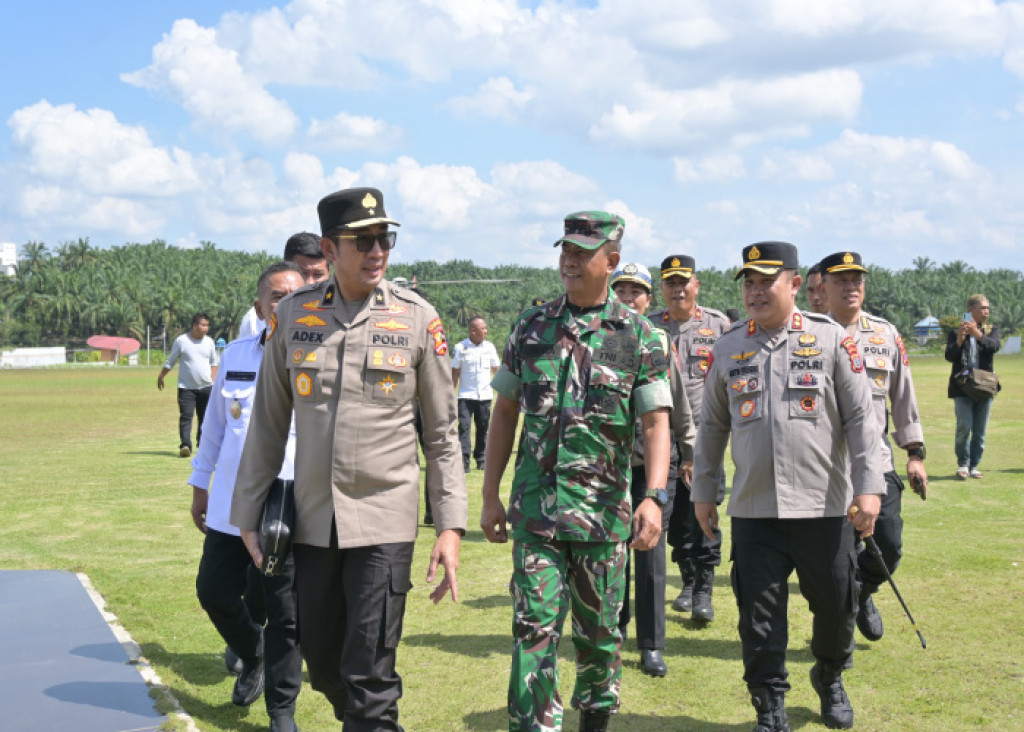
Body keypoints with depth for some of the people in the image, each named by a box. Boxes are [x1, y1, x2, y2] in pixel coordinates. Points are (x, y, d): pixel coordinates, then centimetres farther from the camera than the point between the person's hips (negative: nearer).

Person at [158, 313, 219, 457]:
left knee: (205, 417, 8)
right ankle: (185, 445, -16)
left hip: (206, 386, 3)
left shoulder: (209, 342, 7)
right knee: (185, 416, -12)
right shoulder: (181, 341, -3)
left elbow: (213, 362, 20)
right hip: (186, 387, -3)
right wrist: (161, 377, 9)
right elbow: (170, 361, 6)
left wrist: (213, 379, 13)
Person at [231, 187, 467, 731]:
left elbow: (443, 433, 1)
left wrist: (450, 527, -5)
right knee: (322, 666, 14)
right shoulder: (293, 315, 3)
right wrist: (248, 515, 8)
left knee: (369, 677, -4)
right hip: (312, 519, 3)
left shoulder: (417, 318, -3)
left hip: (384, 522, -3)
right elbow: (268, 423, 9)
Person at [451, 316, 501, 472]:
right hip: (466, 395, -3)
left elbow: (496, 369, 13)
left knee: (483, 428, 6)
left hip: (485, 395, 3)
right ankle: (464, 461, -12)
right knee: (464, 426, -11)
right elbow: (455, 372, 2)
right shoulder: (460, 348, -2)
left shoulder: (489, 347, 6)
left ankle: (481, 459, 16)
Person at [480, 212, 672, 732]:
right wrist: (490, 495, 7)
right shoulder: (531, 327, 6)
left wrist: (655, 496, -22)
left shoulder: (638, 336, -2)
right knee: (534, 627, -4)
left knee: (600, 629, 12)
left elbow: (656, 422, -8)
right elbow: (505, 413, 10)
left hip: (603, 508, -1)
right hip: (535, 507, 1)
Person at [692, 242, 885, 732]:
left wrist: (868, 486, -11)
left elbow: (861, 417, -2)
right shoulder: (727, 348, 7)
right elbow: (712, 425, 14)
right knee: (759, 616, 1)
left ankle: (830, 678, 38)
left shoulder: (832, 339, 0)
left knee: (836, 605, 10)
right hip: (753, 511, 1)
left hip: (826, 507, -1)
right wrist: (703, 492, 14)